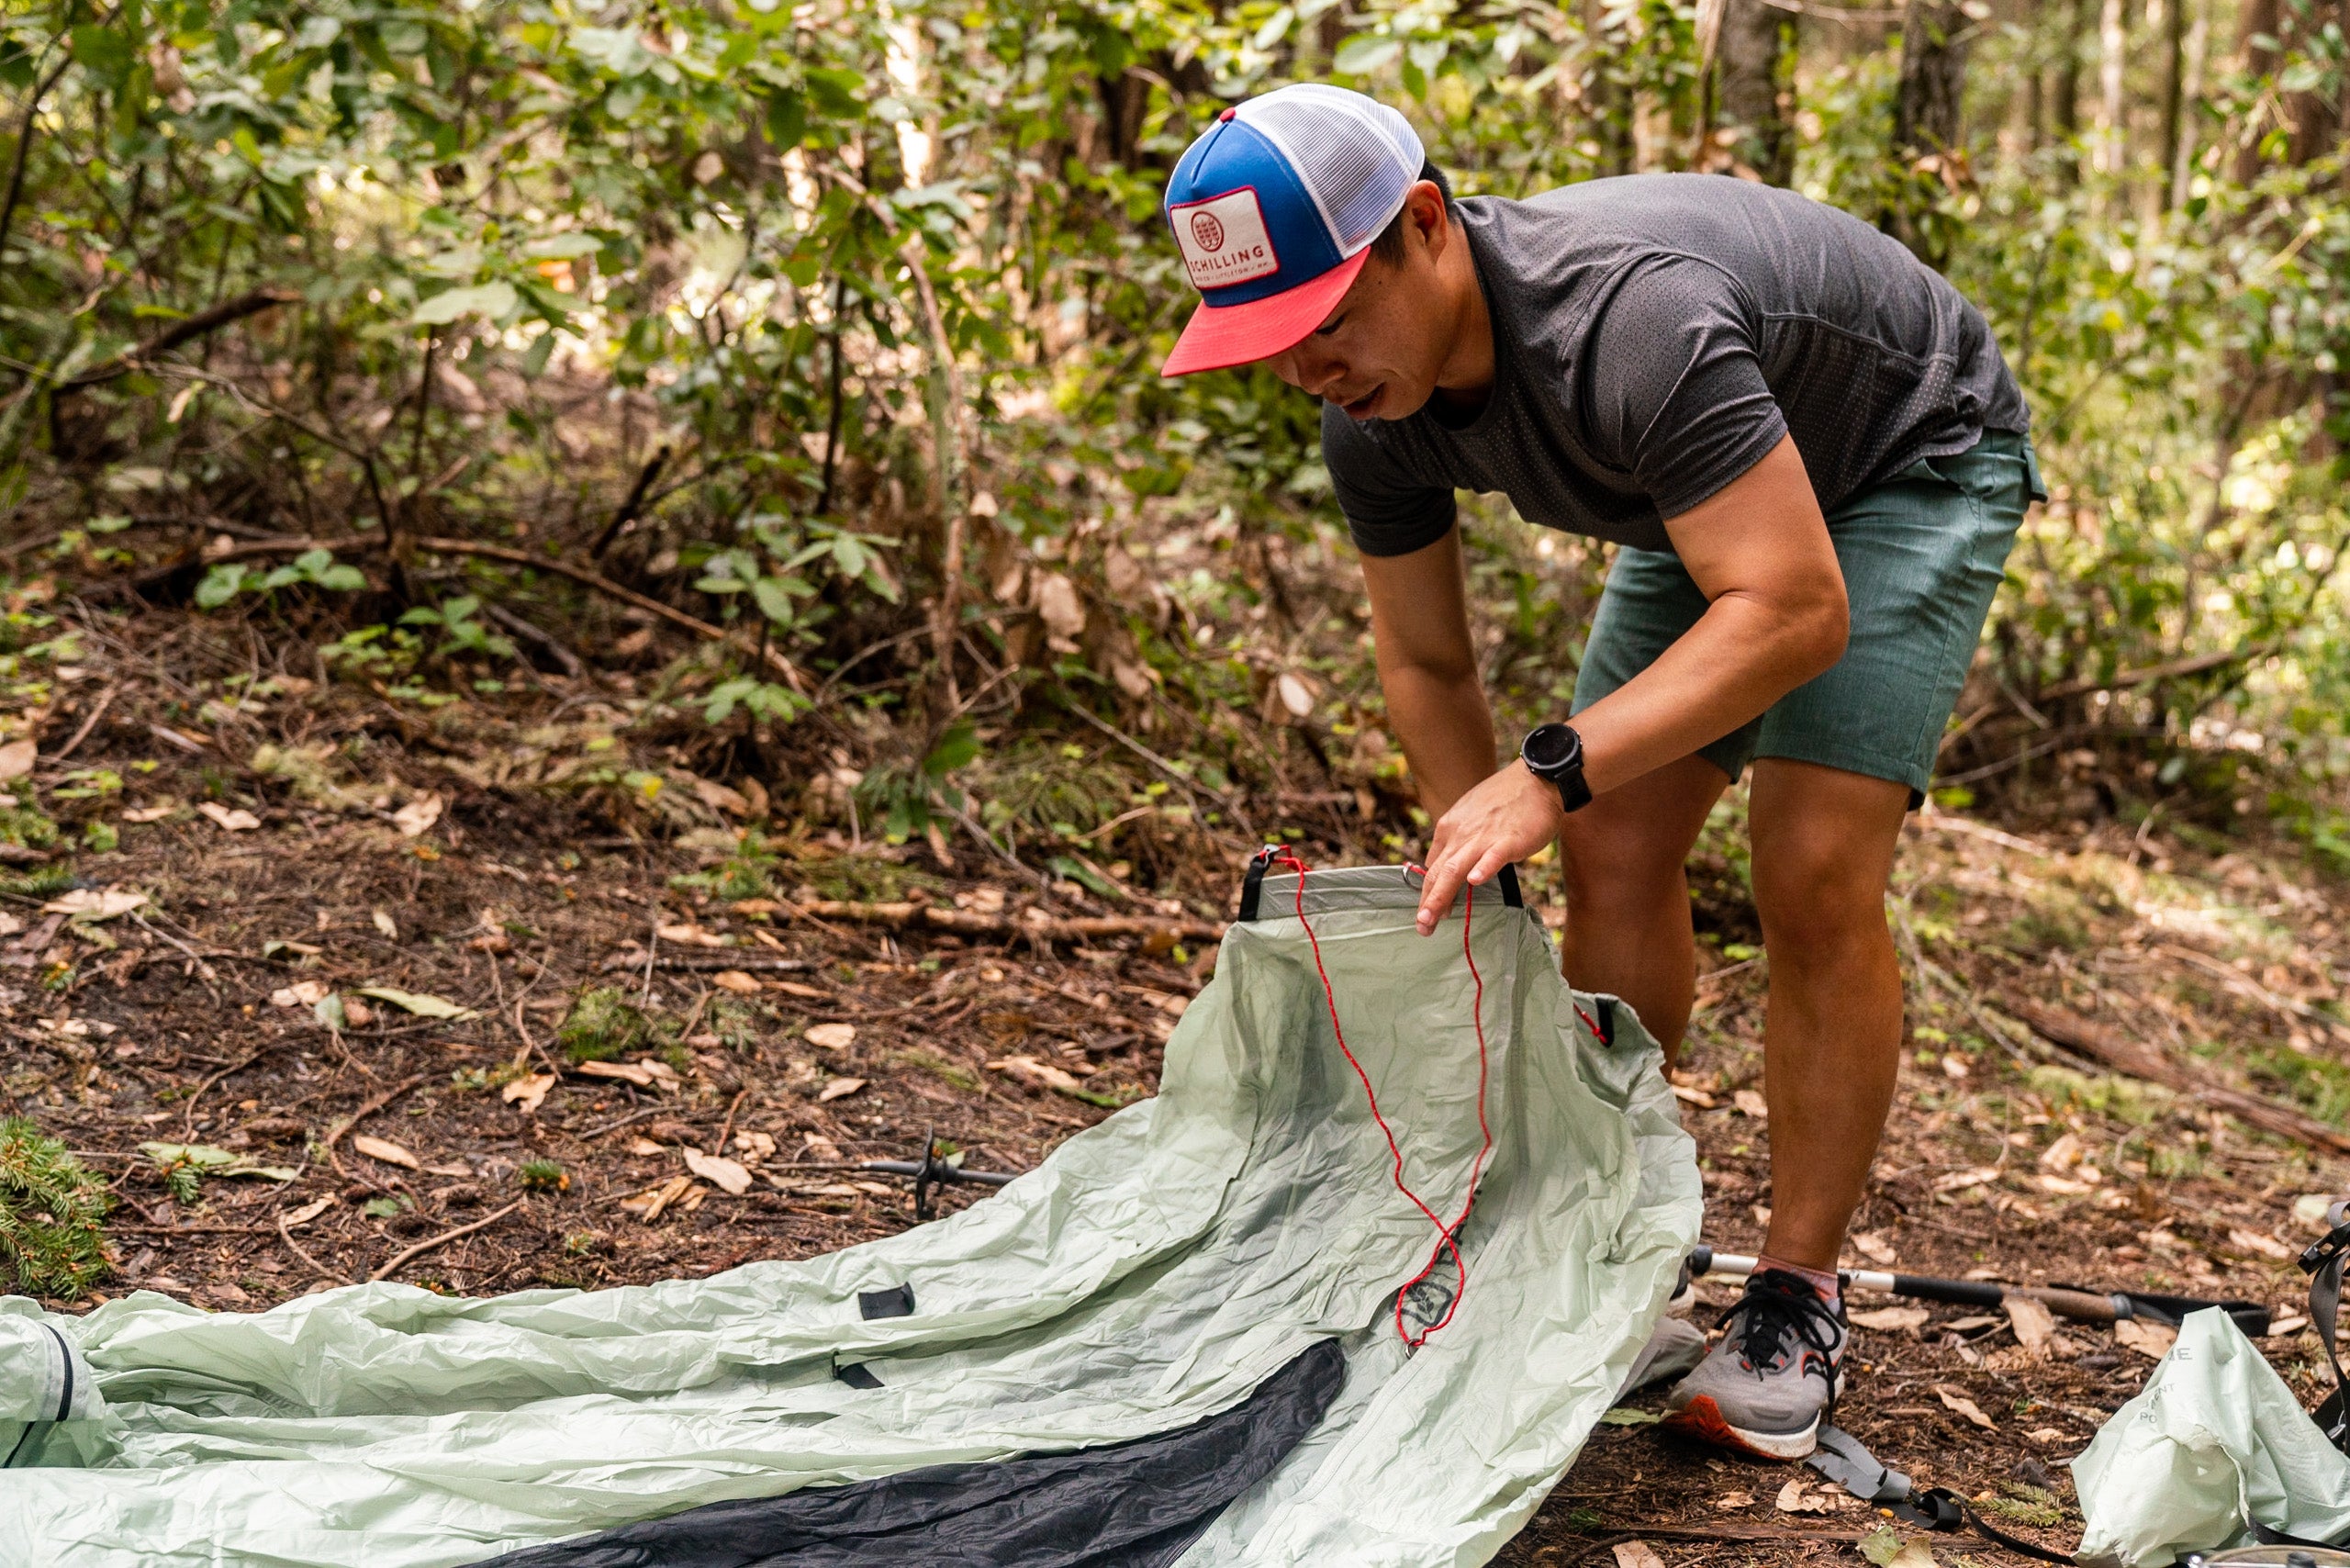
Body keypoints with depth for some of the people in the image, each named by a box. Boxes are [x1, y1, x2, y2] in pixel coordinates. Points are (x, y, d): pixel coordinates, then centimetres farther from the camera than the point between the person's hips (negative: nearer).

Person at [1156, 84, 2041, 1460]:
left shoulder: (1627, 322, -42)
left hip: (1915, 460, -7)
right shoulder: (1375, 410, -17)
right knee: (1615, 856, -2)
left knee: (1815, 872, -18)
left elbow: (1796, 609, -42)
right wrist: (1487, 898, -10)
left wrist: (1551, 775, -46)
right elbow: (1428, 662, -4)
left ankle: (1800, 1303, -6)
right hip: (1716, 493, 7)